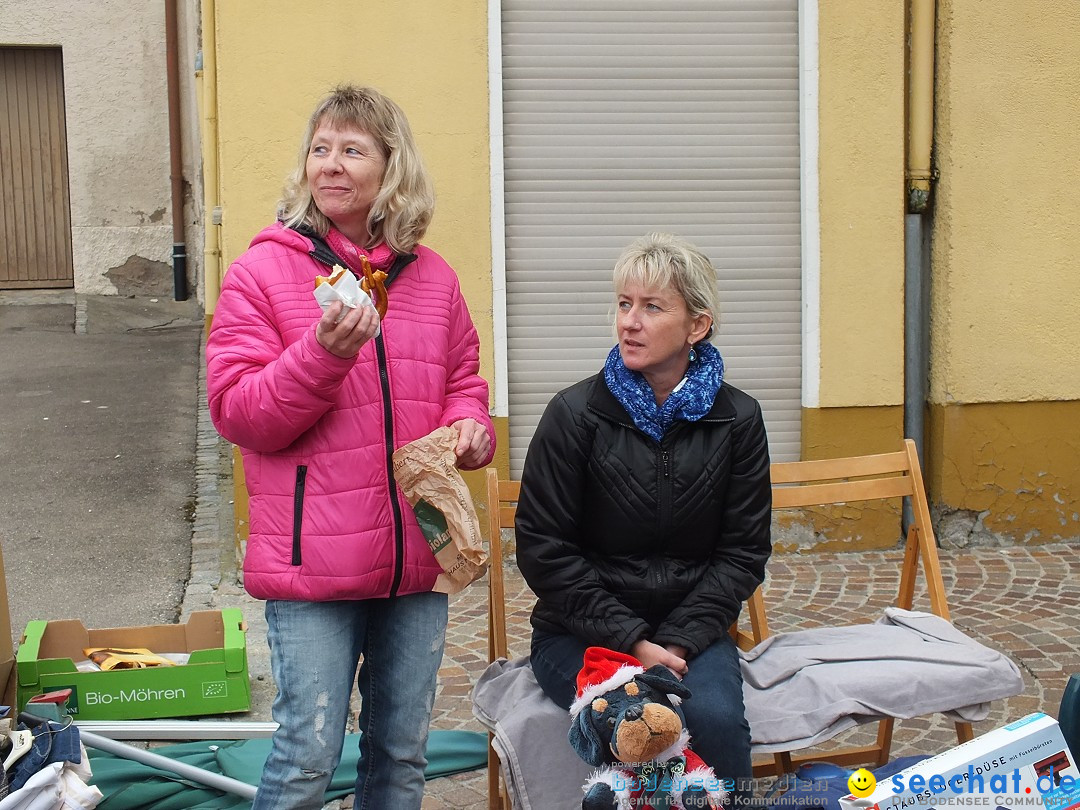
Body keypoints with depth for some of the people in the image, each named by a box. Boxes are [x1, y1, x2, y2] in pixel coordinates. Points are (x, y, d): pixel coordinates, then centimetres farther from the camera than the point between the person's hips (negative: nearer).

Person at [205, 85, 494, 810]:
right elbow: (236, 412, -10)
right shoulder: (264, 270, -5)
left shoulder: (431, 276, 7)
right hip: (312, 563, -4)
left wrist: (470, 425, -4)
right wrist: (324, 354, -24)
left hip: (417, 559, 5)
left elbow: (464, 380, 19)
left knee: (403, 751, 16)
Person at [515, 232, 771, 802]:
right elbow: (543, 548, -7)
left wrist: (679, 641, -11)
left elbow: (743, 551, 3)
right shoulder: (576, 413, -6)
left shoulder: (736, 419, 2)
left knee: (715, 718, -28)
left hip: (690, 629, 2)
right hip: (580, 631, -2)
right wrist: (631, 641, -14)